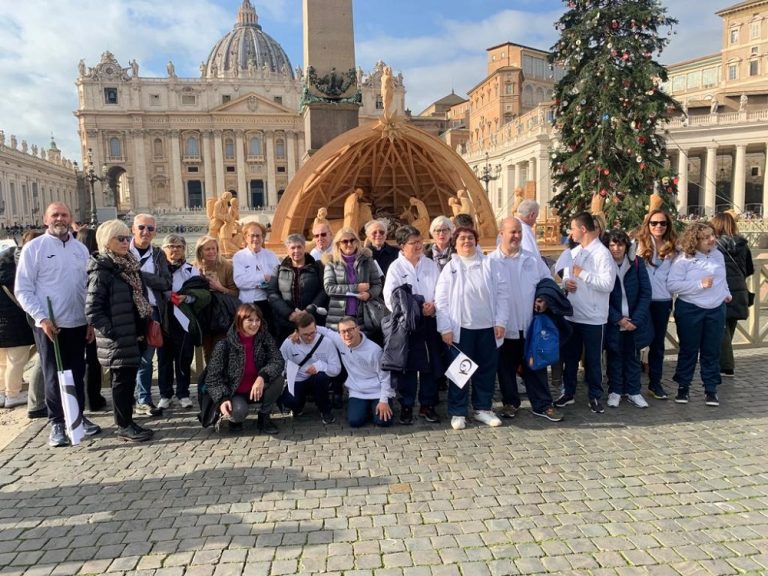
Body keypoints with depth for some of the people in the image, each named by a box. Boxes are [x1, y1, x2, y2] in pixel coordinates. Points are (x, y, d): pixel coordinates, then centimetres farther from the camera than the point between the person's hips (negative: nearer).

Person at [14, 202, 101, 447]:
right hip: (49, 325, -4)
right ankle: (57, 423, 15)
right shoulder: (34, 247, -4)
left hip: (78, 323, 4)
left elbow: (90, 286, 10)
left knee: (77, 373, 12)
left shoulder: (81, 249, 8)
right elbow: (23, 290, -7)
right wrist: (41, 318, -15)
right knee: (54, 375, 5)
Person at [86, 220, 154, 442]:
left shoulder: (129, 267, 12)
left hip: (133, 334, 8)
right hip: (117, 338, -8)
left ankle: (127, 422, 24)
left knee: (128, 378, 14)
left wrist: (144, 328, 12)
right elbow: (92, 310, -17)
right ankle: (124, 426, 10)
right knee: (122, 380, 0)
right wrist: (111, 332, -17)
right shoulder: (101, 273, -13)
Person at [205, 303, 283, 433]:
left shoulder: (265, 337, -9)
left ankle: (264, 417, -4)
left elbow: (278, 361, -20)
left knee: (277, 378, -26)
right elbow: (213, 377, -13)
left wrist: (262, 377, -38)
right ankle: (234, 418, 6)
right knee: (239, 412, -34)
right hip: (234, 393, -3)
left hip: (258, 389, 3)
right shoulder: (225, 344, -17)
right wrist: (222, 399, -28)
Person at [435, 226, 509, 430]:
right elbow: (441, 300, -2)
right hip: (461, 328, -1)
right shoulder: (450, 268, 2)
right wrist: (445, 328, -9)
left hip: (487, 327, 2)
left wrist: (500, 322, -5)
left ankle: (483, 408, 25)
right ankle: (457, 412, 15)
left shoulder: (491, 264, 3)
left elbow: (502, 294, 1)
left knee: (486, 369, 10)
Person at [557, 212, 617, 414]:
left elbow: (608, 284, -21)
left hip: (592, 317, -6)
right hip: (571, 314, 6)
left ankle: (595, 396, 20)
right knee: (570, 356, 14)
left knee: (593, 359, 6)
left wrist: (583, 274, -18)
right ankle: (568, 392, 27)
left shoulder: (602, 253, -12)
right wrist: (566, 283, -2)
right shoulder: (574, 252, 11)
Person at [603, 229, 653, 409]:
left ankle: (633, 391, 23)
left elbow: (646, 292, -5)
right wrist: (618, 319, -14)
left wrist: (635, 319, -12)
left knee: (633, 356, 11)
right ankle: (615, 391, 20)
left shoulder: (637, 263, -5)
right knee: (614, 356, 8)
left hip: (635, 321, 1)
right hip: (612, 322, -1)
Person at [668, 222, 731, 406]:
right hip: (690, 310, -4)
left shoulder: (718, 255, 7)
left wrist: (726, 293, 19)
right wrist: (700, 284, -22)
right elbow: (672, 285, -21)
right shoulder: (683, 259, -12)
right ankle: (683, 387, 19)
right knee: (688, 350, 6)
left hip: (716, 310, 5)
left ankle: (711, 389, 19)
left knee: (712, 351, 9)